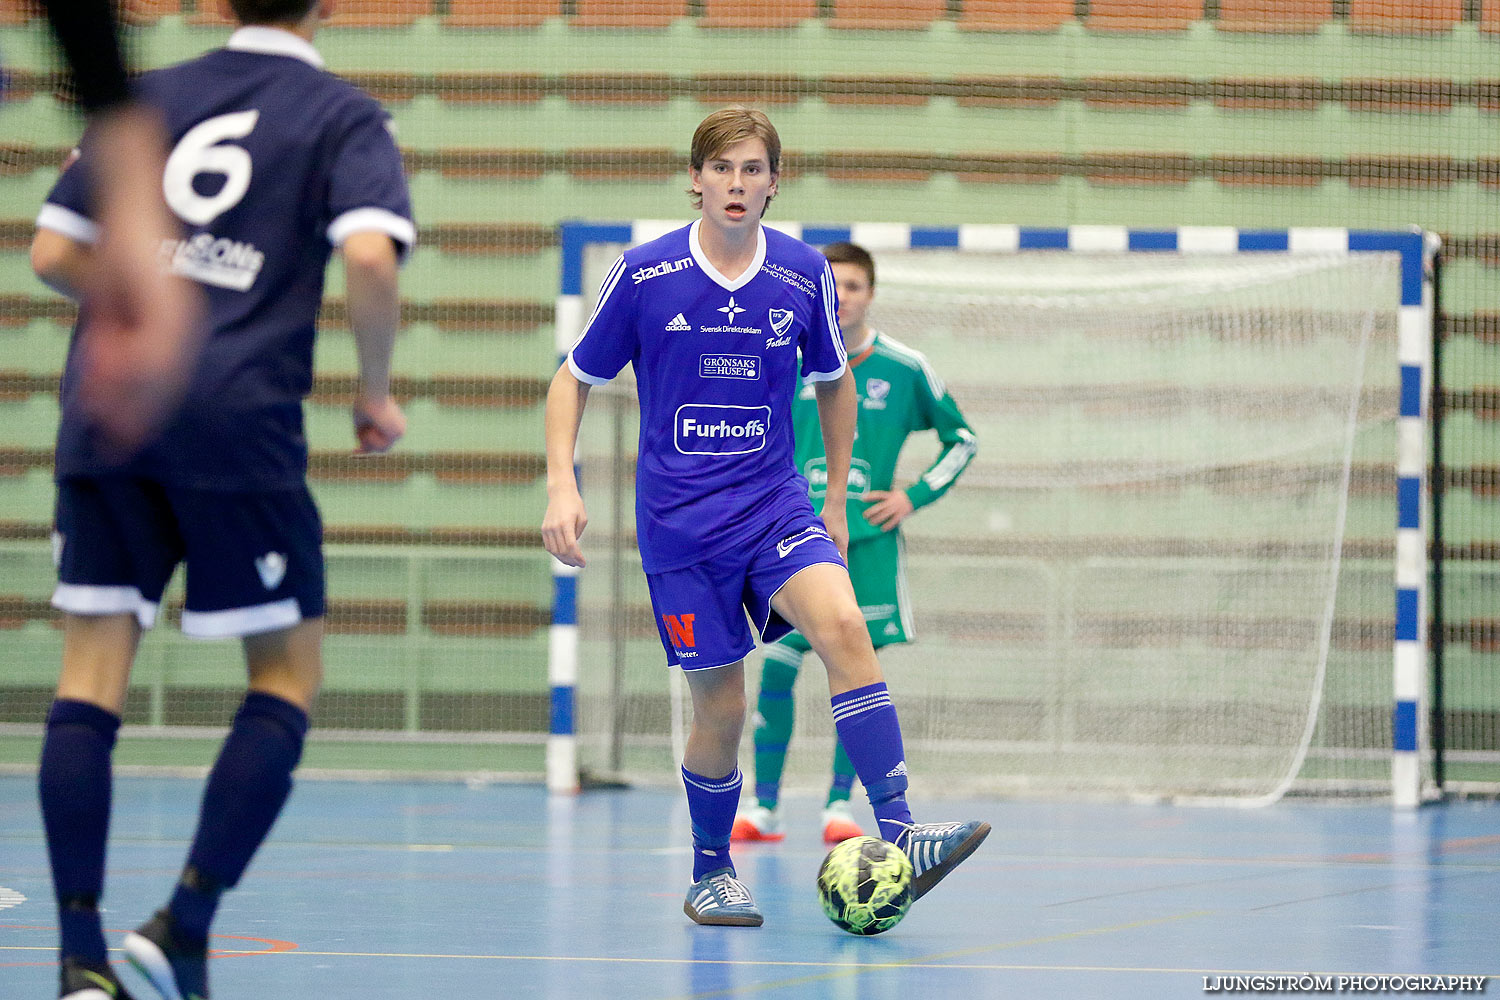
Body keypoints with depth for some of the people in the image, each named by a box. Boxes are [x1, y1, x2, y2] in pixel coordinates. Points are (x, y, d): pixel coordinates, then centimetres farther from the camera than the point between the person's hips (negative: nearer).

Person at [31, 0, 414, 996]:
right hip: (240, 420, -4)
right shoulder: (343, 115, 4)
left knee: (92, 678, 4)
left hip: (105, 415, 4)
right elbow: (369, 254, -13)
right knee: (289, 676, 9)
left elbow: (54, 253, 13)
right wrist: (376, 393, 1)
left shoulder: (146, 97, 16)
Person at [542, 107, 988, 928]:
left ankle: (898, 834, -30)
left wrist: (836, 499, 19)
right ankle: (710, 875, 24)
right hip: (679, 519, -2)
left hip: (774, 505, 2)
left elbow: (833, 382, 17)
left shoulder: (806, 275, 0)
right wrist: (562, 486, -8)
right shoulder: (644, 275, -6)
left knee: (843, 625, -26)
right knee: (720, 712, -1)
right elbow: (573, 381, 4)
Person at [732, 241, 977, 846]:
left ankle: (840, 805, 2)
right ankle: (764, 808, 2)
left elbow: (963, 440, 10)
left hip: (869, 540, -1)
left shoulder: (905, 369, -1)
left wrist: (914, 497, 0)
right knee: (777, 666, -5)